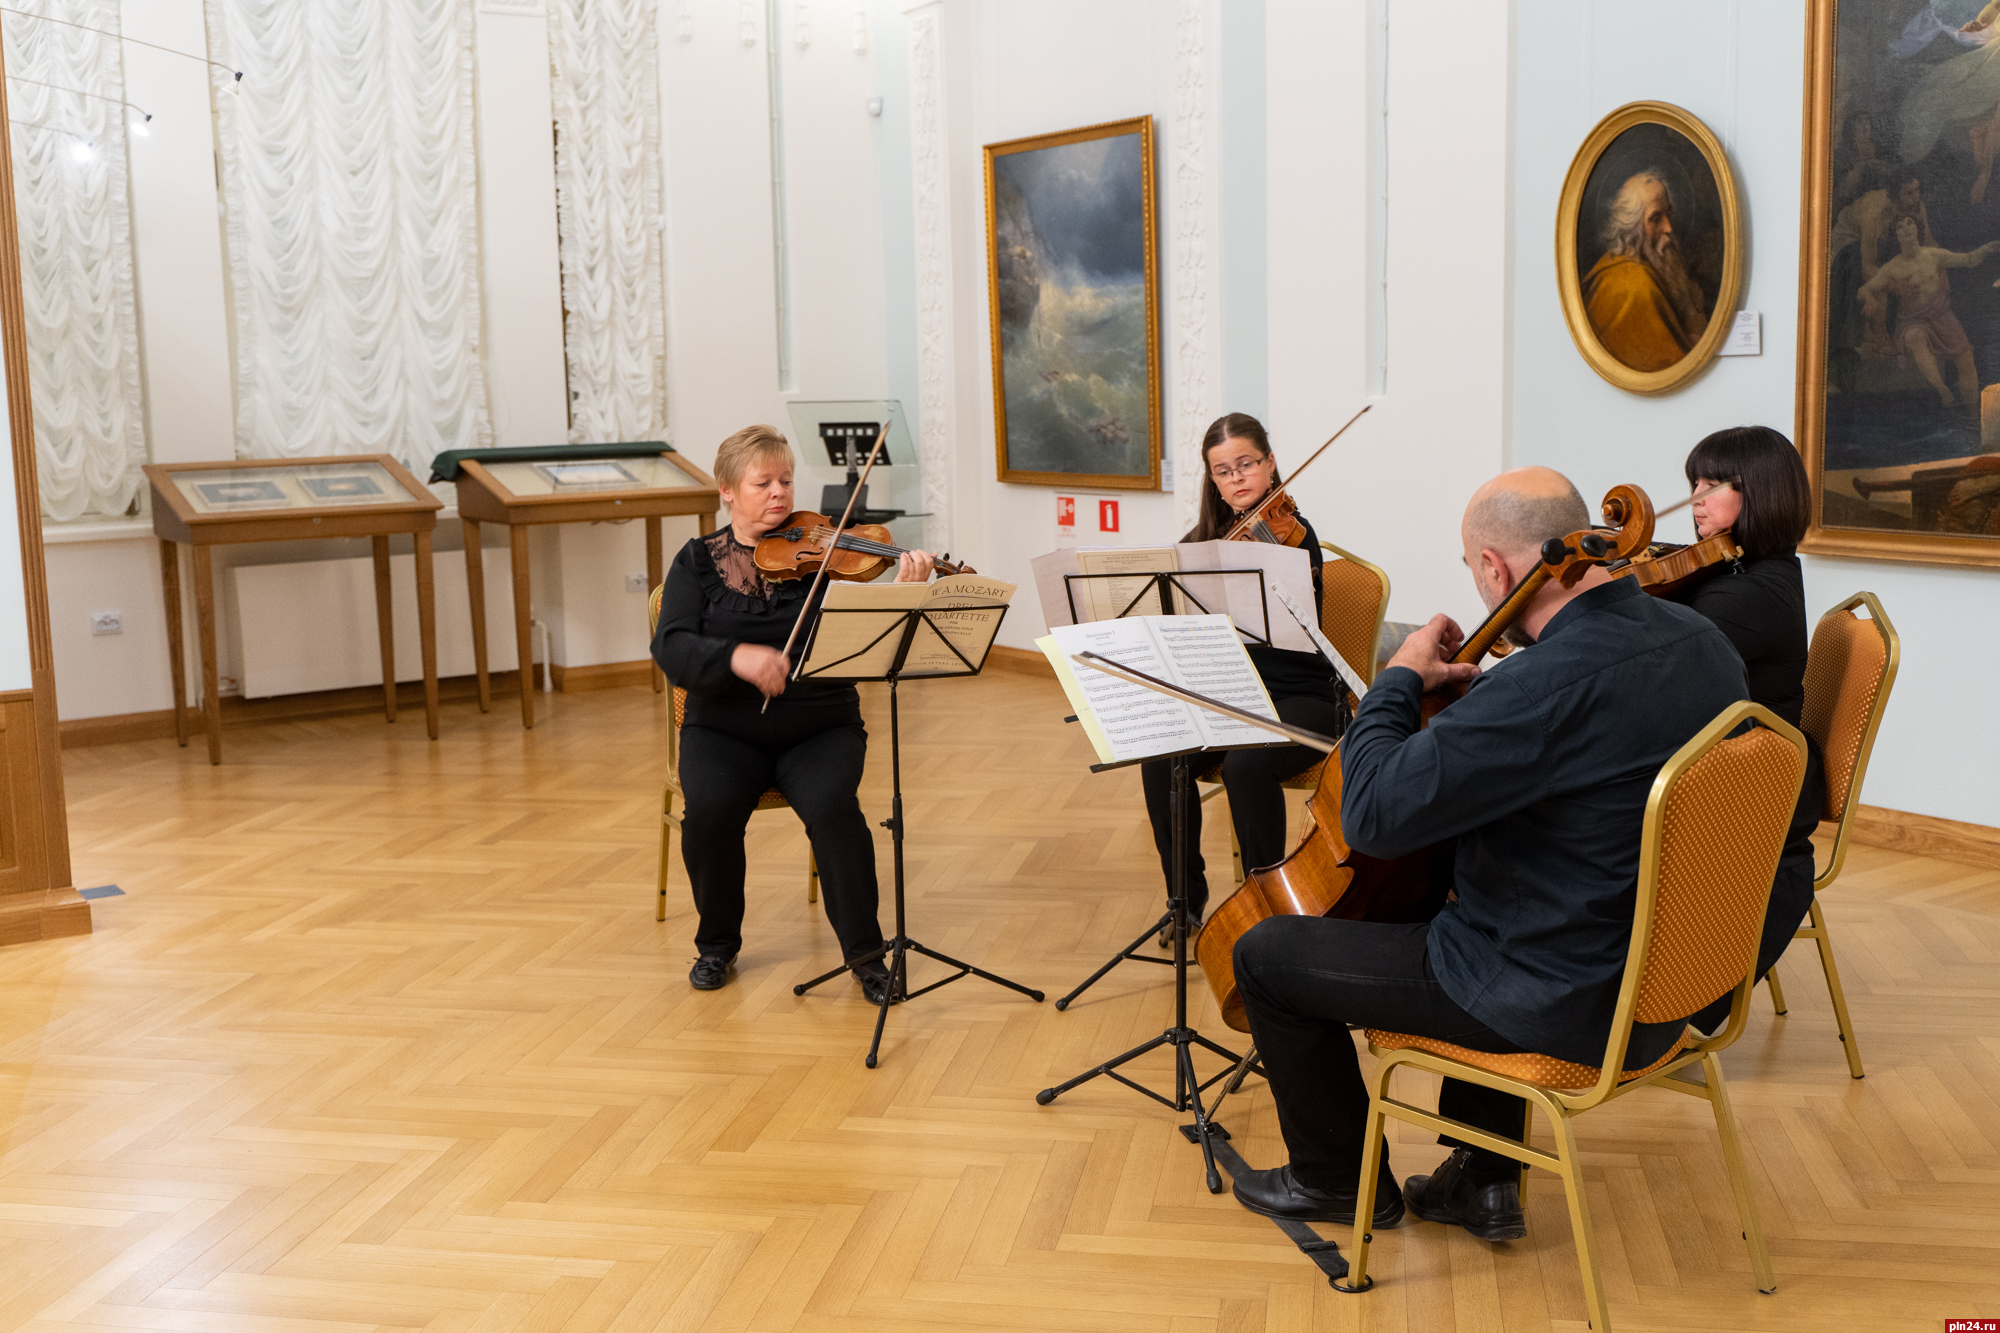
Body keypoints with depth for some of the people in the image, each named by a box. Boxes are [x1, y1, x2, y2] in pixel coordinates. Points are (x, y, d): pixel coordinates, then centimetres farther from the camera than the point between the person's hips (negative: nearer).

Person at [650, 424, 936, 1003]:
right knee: (710, 809, -28)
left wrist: (901, 595, -28)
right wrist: (736, 656, -30)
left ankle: (864, 951, -11)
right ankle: (717, 944, -1)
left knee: (832, 807, -29)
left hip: (819, 727, 0)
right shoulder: (698, 561, 5)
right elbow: (671, 648, -11)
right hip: (725, 730, 1)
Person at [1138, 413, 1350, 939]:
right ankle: (1188, 898, -6)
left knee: (1246, 764, -35)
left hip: (1300, 697, -5)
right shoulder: (1206, 539, 10)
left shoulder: (1290, 534, -8)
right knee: (1161, 756, -24)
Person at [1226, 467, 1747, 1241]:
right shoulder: (1701, 641, -1)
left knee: (1266, 954, 3)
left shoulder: (1549, 684, -31)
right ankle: (1485, 1178, 37)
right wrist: (1476, 697, 10)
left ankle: (1339, 1182, 26)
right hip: (1663, 980, 9)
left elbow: (1373, 816, -27)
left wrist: (1399, 680, -12)